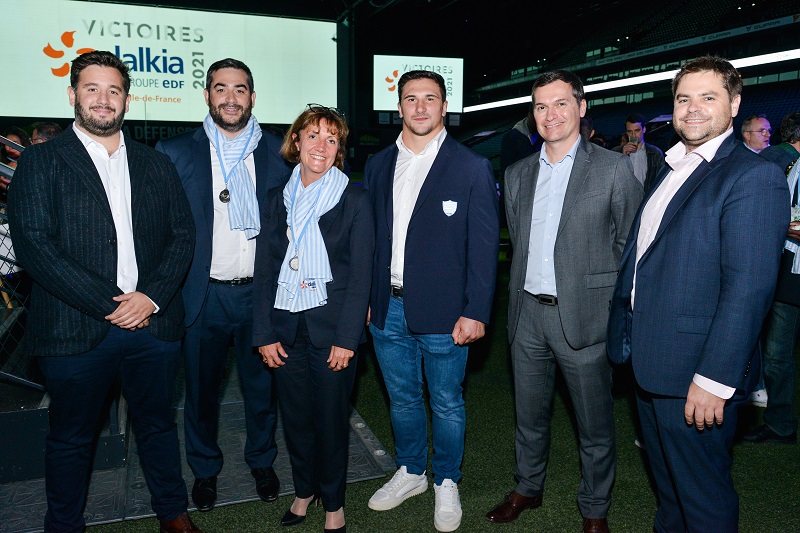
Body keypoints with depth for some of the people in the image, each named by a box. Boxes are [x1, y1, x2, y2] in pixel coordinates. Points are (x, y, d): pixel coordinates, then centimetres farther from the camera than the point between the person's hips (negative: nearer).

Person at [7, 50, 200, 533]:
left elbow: (183, 235, 5)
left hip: (154, 323, 3)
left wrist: (152, 297, -10)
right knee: (71, 438, 13)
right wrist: (108, 305, -14)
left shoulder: (156, 164, 10)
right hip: (76, 329, -2)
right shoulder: (41, 162, -1)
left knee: (158, 424, 17)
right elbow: (34, 245, -11)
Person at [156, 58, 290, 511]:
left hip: (261, 292, 1)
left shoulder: (278, 153, 2)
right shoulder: (175, 153, 0)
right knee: (202, 389, 15)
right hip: (203, 296, 0)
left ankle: (262, 461, 38)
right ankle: (205, 469, 38)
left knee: (263, 385, 15)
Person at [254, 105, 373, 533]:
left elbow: (360, 274, -7)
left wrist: (347, 338, -12)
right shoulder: (277, 200, 7)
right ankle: (304, 490, 36)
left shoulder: (354, 200, -3)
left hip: (331, 325, -3)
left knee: (331, 419, 6)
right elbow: (265, 270, 6)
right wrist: (264, 333, 0)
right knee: (295, 417, 13)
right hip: (286, 327, 3)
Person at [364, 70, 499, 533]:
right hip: (387, 309, 4)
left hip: (442, 312, -4)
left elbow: (484, 246, -8)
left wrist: (475, 312, -13)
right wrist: (364, 299, 5)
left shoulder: (472, 167, -6)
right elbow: (368, 237, 9)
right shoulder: (378, 166, 8)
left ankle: (447, 483, 33)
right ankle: (411, 472, 40)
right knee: (402, 399, 19)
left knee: (446, 404, 11)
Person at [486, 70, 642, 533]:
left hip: (584, 316, -4)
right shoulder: (518, 174, 9)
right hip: (528, 313, 5)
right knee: (530, 416, 20)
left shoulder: (614, 169, -6)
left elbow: (631, 247, -4)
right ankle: (529, 489, 42)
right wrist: (521, 297, 12)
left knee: (596, 425, 11)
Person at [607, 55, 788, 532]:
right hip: (651, 366, 8)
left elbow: (749, 287, -21)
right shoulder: (671, 170, 13)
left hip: (696, 378, -8)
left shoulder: (754, 177, -14)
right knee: (668, 484, 25)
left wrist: (714, 380, -23)